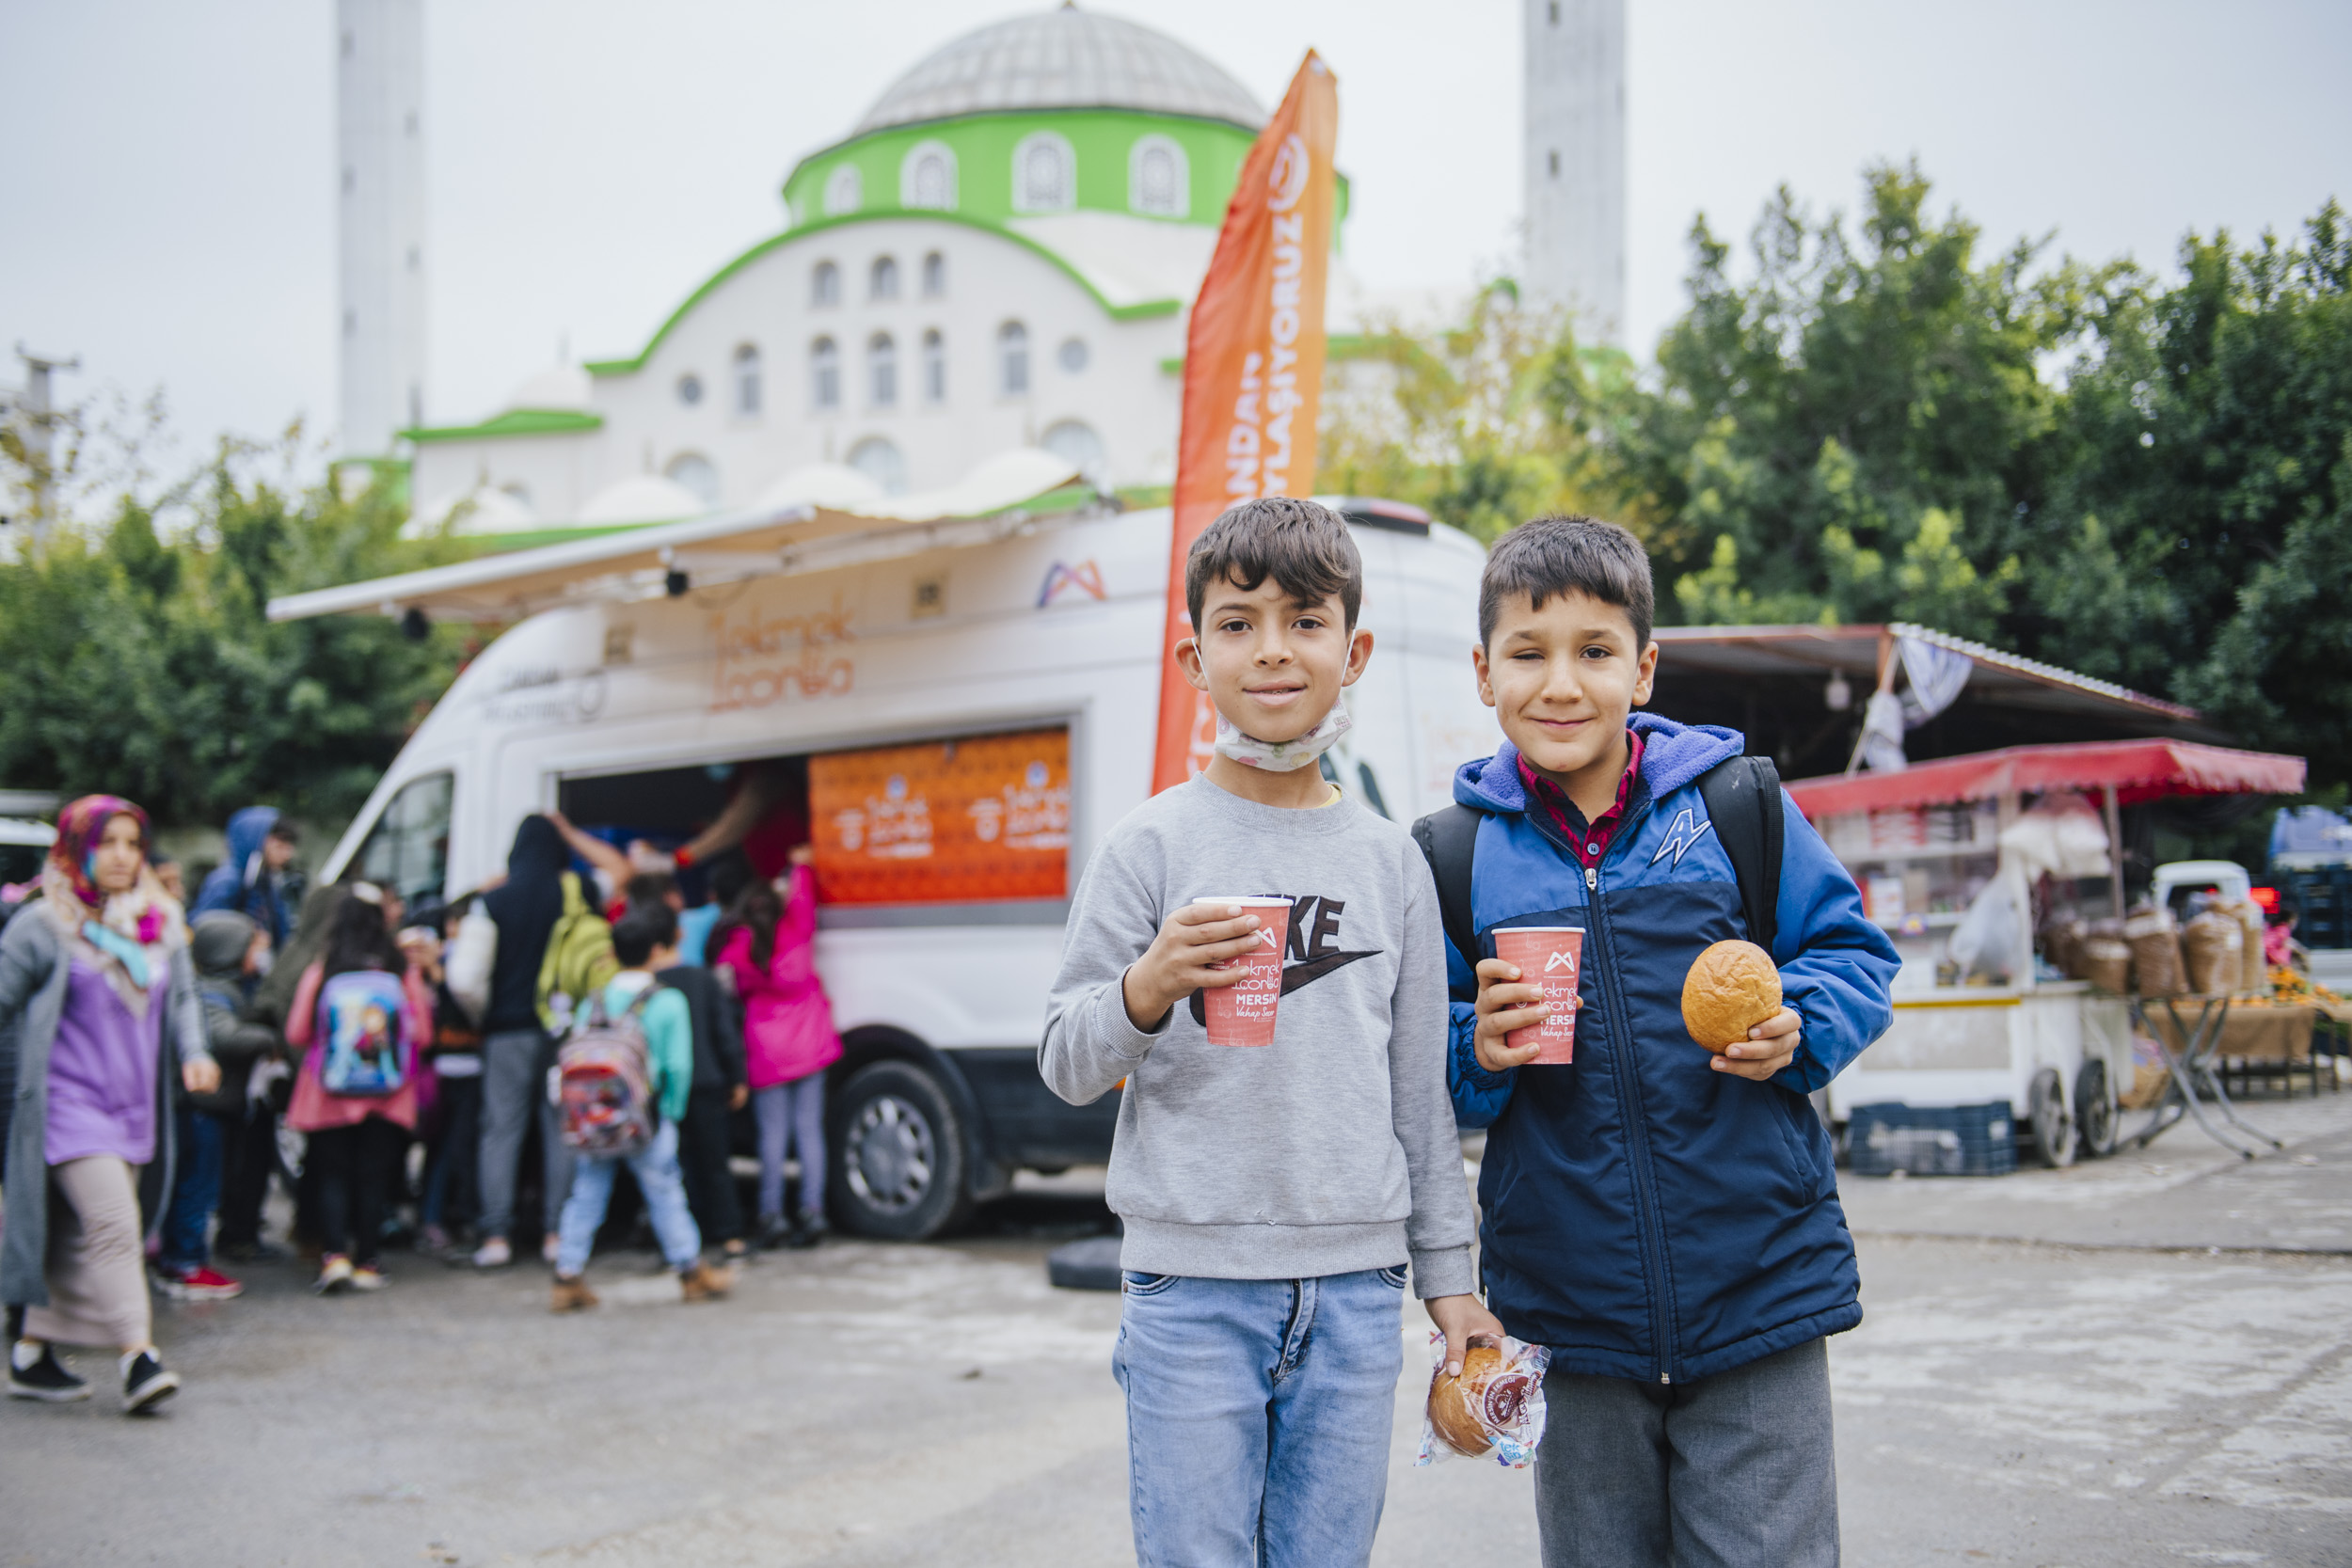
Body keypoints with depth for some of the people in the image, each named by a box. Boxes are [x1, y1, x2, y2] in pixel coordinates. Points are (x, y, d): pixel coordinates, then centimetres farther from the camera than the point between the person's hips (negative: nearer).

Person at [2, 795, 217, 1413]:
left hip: (133, 1105, 6)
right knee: (113, 1223, -18)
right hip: (70, 1102, -6)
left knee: (80, 1238, 11)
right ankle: (137, 1359, -20)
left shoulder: (162, 923, 10)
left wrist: (194, 1052, 0)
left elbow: (182, 997, 17)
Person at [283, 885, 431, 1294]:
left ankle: (334, 1255, -7)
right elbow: (423, 1032, -1)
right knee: (374, 1176, 9)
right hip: (387, 1097, 1)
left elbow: (296, 1033, -2)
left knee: (333, 1175, 7)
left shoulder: (320, 971, -8)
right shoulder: (403, 972, -7)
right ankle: (367, 1263, 11)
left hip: (330, 1095, -1)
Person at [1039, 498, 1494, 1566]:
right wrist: (1148, 989, -21)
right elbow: (1065, 1067, -1)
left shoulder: (1390, 859, 8)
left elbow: (1422, 1081, 13)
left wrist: (1448, 1274, 13)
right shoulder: (1152, 845, -1)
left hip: (1356, 1289, 3)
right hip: (1193, 1284, -3)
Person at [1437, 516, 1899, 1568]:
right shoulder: (1456, 853, 1)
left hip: (1757, 1294, -1)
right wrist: (1477, 1052, -13)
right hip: (1573, 1313, 2)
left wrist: (1798, 1029, -14)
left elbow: (1853, 954, 6)